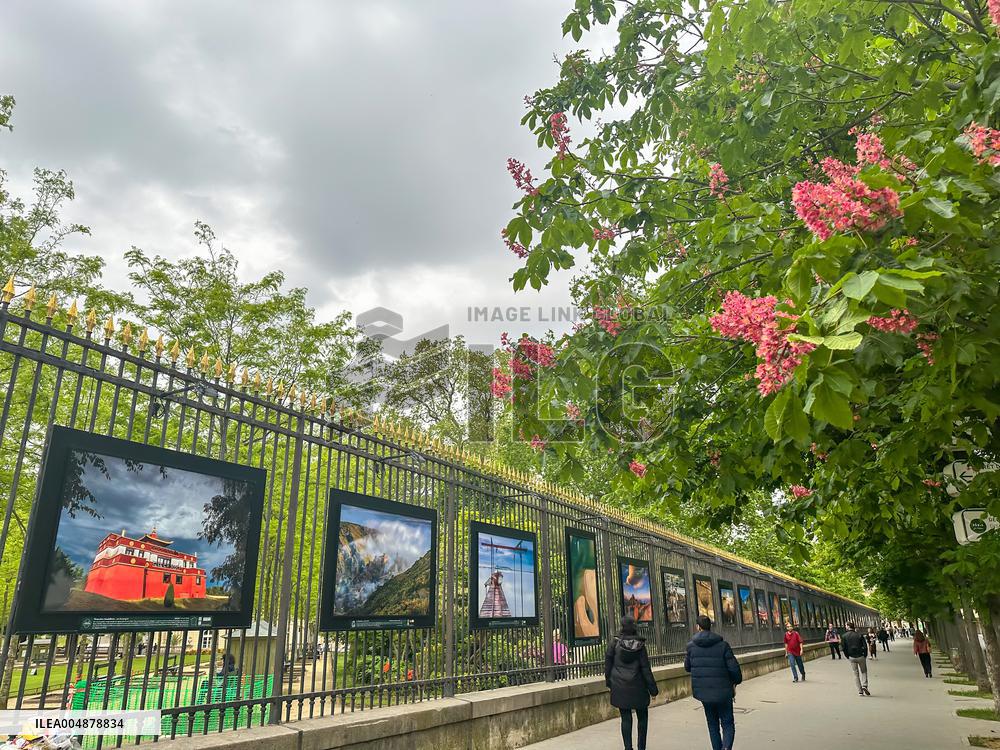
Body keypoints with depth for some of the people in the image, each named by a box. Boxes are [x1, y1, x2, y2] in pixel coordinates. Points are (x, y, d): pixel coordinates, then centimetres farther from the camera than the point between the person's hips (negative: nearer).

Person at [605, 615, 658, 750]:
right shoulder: (640, 644, -9)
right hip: (637, 687, -1)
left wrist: (608, 680, 12)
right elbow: (645, 668, -6)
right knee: (642, 717, 16)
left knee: (626, 718, 9)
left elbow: (608, 662, -1)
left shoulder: (615, 642, -7)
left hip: (619, 687, 1)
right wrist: (652, 687, 1)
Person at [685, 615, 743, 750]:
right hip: (722, 692, -3)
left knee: (713, 724, 19)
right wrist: (735, 682, 8)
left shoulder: (691, 645, -2)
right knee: (727, 724, 7)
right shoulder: (723, 645, -10)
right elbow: (734, 667, -10)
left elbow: (687, 667, 8)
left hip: (703, 691, 3)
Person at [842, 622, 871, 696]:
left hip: (851, 657, 0)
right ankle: (864, 685, -3)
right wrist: (865, 655, 3)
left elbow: (843, 648, -5)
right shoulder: (859, 635, -4)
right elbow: (865, 646, -8)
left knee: (856, 674, 11)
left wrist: (847, 656, 7)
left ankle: (860, 691, 9)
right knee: (863, 671, 18)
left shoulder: (844, 636, -3)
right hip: (860, 656, 0)